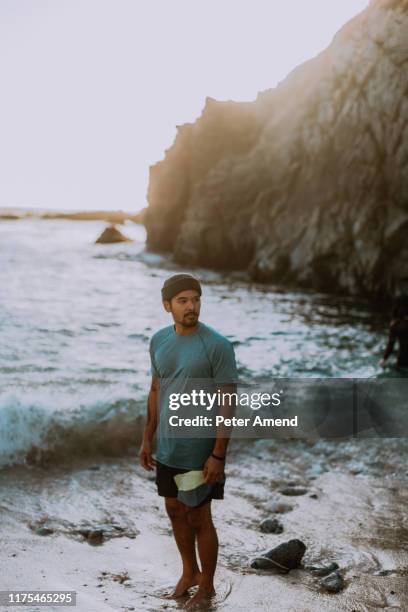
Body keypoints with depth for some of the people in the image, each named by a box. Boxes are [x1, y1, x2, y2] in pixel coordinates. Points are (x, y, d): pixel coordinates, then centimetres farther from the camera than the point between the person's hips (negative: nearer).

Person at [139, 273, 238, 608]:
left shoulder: (217, 345, -17)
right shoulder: (159, 340, 1)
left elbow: (227, 403, -16)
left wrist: (218, 455, -18)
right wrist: (148, 438, 12)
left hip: (200, 452, -5)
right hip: (167, 449, 6)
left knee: (199, 518, 6)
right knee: (176, 511, 18)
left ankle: (207, 586, 26)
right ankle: (189, 571, 40)